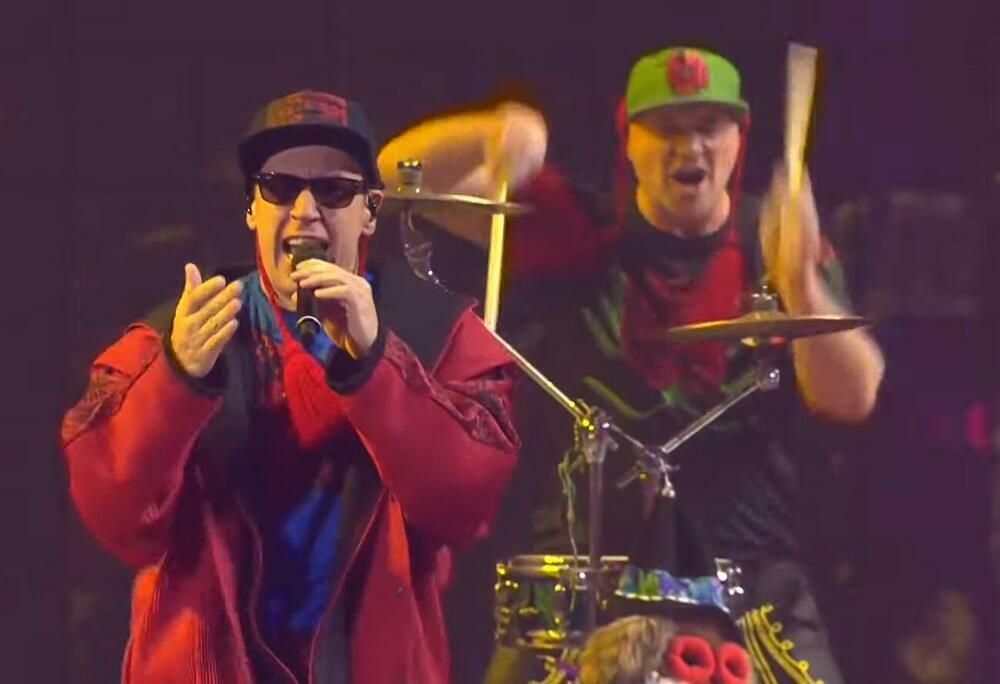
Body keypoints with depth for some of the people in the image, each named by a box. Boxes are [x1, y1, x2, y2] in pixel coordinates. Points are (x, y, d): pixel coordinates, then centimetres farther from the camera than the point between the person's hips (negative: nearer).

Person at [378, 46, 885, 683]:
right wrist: (490, 133, -24)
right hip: (577, 566, 0)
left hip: (745, 573, 1)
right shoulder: (571, 231, 3)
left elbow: (852, 399, -9)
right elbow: (405, 174, -4)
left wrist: (799, 283, -26)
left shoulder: (783, 248, 4)